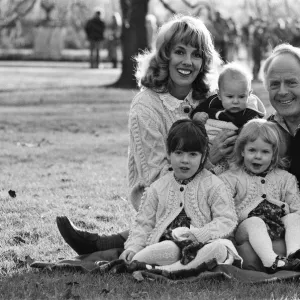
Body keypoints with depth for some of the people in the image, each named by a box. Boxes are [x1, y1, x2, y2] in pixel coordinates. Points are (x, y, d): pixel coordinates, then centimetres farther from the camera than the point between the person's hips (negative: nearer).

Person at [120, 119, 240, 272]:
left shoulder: (213, 185, 6)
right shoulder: (158, 187, 13)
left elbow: (226, 220, 0)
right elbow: (144, 223, 15)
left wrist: (199, 234, -16)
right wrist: (133, 247, -3)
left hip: (198, 245, 1)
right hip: (166, 241, -1)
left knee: (218, 248, -36)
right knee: (169, 249, -39)